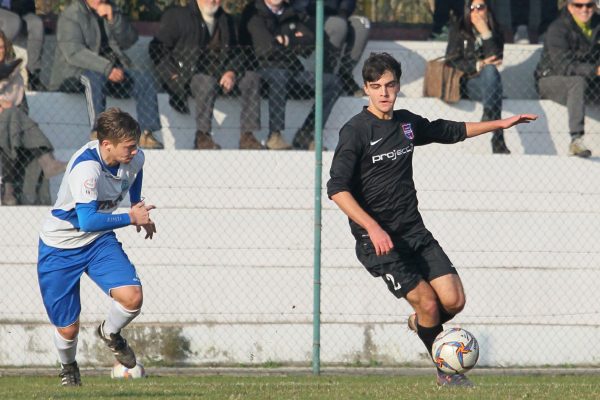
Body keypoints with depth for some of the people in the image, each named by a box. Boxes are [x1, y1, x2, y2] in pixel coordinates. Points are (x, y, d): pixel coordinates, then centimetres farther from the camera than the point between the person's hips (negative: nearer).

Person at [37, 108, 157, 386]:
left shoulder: (134, 159, -11)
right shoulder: (86, 168, -34)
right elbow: (87, 220, -39)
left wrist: (139, 207, 21)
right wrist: (131, 219, -31)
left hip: (99, 241, 5)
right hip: (59, 248, -5)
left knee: (132, 298, -19)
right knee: (67, 329, 1)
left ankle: (109, 333, 16)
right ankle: (68, 366, 38)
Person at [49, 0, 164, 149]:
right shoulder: (70, 15, -6)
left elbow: (129, 40, 6)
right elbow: (73, 52, -20)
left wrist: (113, 19, -12)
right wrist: (107, 68, -30)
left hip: (113, 71, 6)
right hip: (74, 74, -6)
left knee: (145, 80, -15)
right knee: (95, 78, -38)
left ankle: (146, 133, -20)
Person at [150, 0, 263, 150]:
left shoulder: (227, 21, 19)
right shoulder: (177, 16, 4)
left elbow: (234, 53, 16)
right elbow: (158, 47, -2)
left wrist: (231, 73, -8)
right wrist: (172, 74, -15)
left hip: (222, 75, 5)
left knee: (252, 78, -19)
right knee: (208, 82, -39)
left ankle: (247, 136, -20)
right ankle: (202, 136, -32)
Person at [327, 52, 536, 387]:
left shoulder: (407, 123, 8)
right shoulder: (355, 131, -12)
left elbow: (451, 131, 27)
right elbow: (337, 189, -19)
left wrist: (501, 124, 29)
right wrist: (372, 228, -28)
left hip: (414, 231, 6)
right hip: (377, 239, -6)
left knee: (454, 300, -4)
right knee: (427, 301, -11)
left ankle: (420, 324, 29)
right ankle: (445, 371, 12)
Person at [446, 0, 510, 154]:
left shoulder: (495, 32, 14)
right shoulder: (458, 31, 10)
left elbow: (496, 60, -3)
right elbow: (452, 61, 0)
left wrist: (486, 33, -9)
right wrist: (478, 66, -12)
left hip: (486, 83, 2)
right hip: (464, 82, -2)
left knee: (490, 71, -33)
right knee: (490, 71, -32)